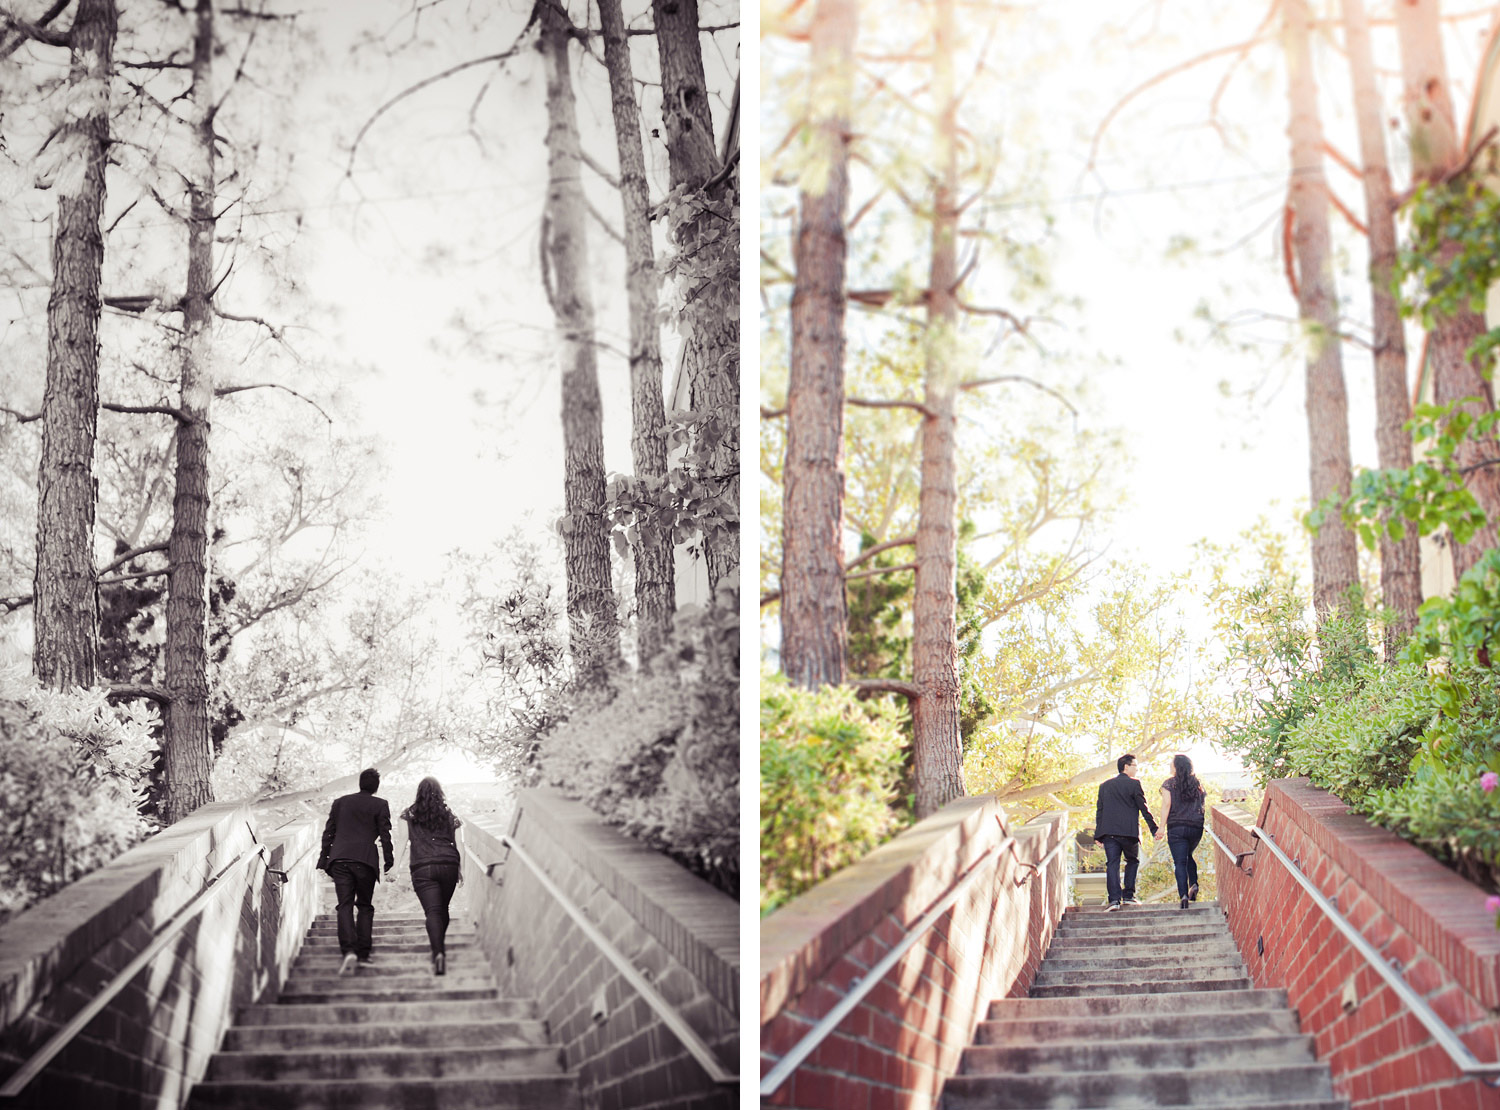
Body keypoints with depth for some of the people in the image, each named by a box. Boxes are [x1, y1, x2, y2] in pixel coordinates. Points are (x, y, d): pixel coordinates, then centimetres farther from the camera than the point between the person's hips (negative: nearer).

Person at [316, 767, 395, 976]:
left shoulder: (339, 802, 17)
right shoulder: (380, 805, 7)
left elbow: (328, 833, 16)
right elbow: (385, 835, 1)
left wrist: (324, 860, 18)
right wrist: (389, 862, 4)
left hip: (339, 859, 2)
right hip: (365, 861, -2)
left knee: (345, 906, -4)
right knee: (365, 906, 11)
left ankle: (348, 951, -23)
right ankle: (363, 954, 7)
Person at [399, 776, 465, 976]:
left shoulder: (409, 814, 9)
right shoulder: (449, 814, 13)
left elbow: (402, 842, 3)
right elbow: (459, 845, 10)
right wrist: (461, 869, 15)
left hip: (422, 868, -2)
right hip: (448, 865, 2)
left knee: (432, 911, -11)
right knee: (443, 908, 18)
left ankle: (438, 952, -28)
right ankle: (438, 945, 27)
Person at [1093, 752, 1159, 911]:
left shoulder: (1104, 785, 15)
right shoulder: (1134, 784, 0)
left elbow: (1099, 810, 14)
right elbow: (1143, 808, -1)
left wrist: (1098, 834, 16)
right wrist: (1154, 828, 4)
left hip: (1108, 832, 3)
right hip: (1129, 831, -3)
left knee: (1112, 864, -1)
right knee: (1132, 861, 15)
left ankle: (1114, 899, -14)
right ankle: (1128, 896, 11)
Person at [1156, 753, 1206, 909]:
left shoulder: (1169, 784, 0)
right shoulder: (1197, 784, 11)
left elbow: (1166, 805, -8)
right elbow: (1202, 806, 8)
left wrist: (1162, 827, -8)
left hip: (1176, 827, -4)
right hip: (1196, 827, 4)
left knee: (1180, 861, -4)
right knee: (1188, 856, 24)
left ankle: (1183, 895, -17)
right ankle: (1193, 884, 3)